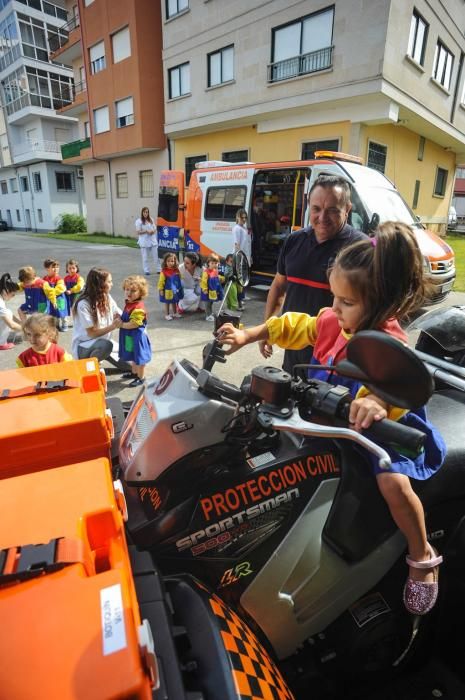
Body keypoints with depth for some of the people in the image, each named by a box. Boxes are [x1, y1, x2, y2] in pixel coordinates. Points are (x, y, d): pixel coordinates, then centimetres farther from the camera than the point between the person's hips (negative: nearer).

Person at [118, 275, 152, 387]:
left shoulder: (138, 308, -27)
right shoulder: (128, 303, 4)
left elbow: (133, 324, -28)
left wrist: (121, 324, -17)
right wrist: (119, 318, 0)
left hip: (137, 336, -10)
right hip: (129, 336, 10)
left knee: (139, 358, 7)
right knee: (133, 357, 27)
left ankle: (140, 378, 21)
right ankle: (134, 372, 45)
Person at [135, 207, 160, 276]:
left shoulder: (151, 220, 12)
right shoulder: (139, 221, -3)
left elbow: (155, 228, 16)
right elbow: (138, 232, -7)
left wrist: (153, 231, -7)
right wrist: (146, 231, -18)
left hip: (153, 240, 4)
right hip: (144, 242, -4)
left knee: (156, 255, 3)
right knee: (145, 257, 1)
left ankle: (158, 269, 10)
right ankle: (146, 270, 8)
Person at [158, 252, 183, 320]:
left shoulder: (176, 270, -3)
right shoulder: (164, 271, -17)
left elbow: (179, 279, 10)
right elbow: (161, 281, -13)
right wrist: (161, 289, -12)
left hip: (175, 290, 5)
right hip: (167, 291, -5)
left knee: (174, 302, 19)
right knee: (167, 303, 8)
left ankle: (175, 313, 34)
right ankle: (167, 315, 18)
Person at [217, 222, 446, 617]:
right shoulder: (334, 322, -8)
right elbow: (295, 327, 3)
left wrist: (377, 401, -65)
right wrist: (247, 336, -1)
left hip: (379, 425, -6)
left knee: (393, 481, -27)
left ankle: (423, 557, 2)